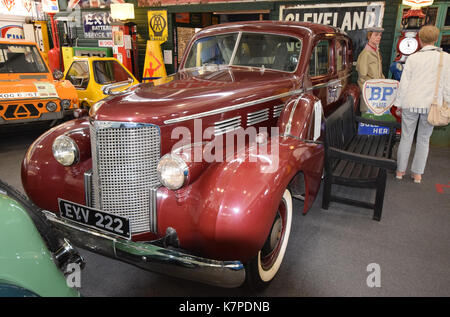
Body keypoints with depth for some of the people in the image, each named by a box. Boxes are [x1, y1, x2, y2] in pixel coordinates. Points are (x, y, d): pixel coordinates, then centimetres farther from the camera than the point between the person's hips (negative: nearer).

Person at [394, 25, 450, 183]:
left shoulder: (413, 58, -2)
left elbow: (404, 83, -1)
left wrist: (399, 104, 6)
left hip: (411, 104, -1)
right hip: (431, 105, 1)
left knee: (406, 138, 8)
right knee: (424, 140, 10)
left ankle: (400, 171, 15)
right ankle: (417, 174, 16)